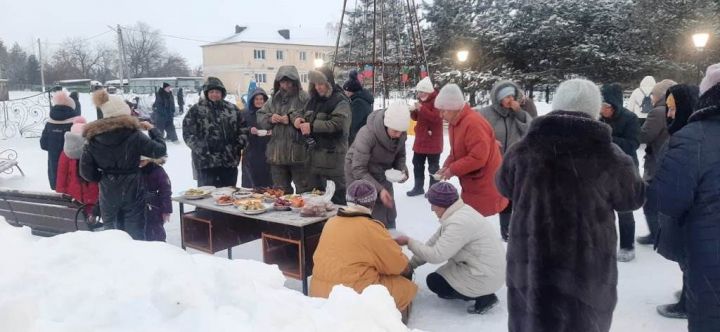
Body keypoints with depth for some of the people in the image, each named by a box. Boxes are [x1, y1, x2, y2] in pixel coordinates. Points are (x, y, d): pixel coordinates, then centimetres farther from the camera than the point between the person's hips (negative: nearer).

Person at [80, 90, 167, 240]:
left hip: (108, 195, 3)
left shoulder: (93, 138, -3)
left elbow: (86, 171, -2)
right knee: (135, 236, 7)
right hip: (132, 192, -3)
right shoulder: (133, 135, -14)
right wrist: (152, 129, 4)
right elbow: (160, 150, -9)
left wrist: (103, 178, 14)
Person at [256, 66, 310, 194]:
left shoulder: (304, 98, -7)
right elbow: (260, 117, 14)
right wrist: (270, 119, -5)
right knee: (280, 192, 17)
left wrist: (291, 119, -20)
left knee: (304, 191, 1)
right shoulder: (274, 98, 14)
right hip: (277, 153, 6)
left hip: (298, 153, -6)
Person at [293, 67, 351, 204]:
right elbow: (301, 112, 26)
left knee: (336, 198, -6)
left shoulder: (340, 101, -9)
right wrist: (297, 118, 1)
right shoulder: (314, 99, 14)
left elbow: (338, 124, -22)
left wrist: (312, 126, -22)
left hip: (332, 156, -8)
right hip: (314, 154, 8)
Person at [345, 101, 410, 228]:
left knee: (389, 216, 11)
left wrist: (402, 169, -17)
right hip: (359, 175, -5)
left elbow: (400, 155, 4)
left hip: (381, 174, 6)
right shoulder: (367, 134, -32)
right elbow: (358, 169, -28)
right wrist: (379, 189, -35)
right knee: (374, 219, -7)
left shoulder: (401, 135, -15)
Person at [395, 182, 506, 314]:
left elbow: (436, 255, -24)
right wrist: (411, 265, 6)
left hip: (486, 277, -10)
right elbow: (434, 243, 8)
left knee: (433, 281, 2)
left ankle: (483, 297, -1)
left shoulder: (459, 223, -25)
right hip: (491, 268, 10)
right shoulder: (458, 212, 5)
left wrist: (409, 242, -12)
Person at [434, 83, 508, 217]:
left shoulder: (473, 123, -24)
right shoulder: (455, 124, 8)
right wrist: (447, 167, -2)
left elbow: (478, 157, -28)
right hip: (472, 186, 9)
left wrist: (453, 169, -20)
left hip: (485, 188, -9)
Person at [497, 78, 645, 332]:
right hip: (588, 270, -1)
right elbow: (633, 198, 4)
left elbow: (504, 186, 10)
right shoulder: (609, 156, -14)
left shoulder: (522, 149, -9)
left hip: (529, 265, 1)